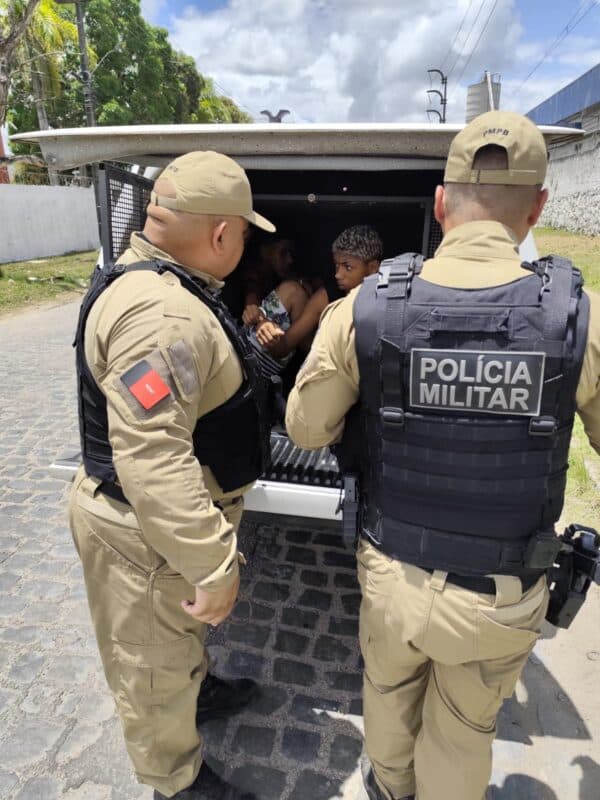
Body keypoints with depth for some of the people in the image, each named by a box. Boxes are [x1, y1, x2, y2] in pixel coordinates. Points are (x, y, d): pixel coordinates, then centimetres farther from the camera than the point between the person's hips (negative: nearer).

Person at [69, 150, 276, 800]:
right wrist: (215, 566, -31)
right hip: (149, 534, -10)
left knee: (181, 632, 33)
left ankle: (197, 692, 61)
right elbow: (152, 460, -37)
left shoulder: (142, 280, 5)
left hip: (155, 512, 10)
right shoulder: (162, 316, -32)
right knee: (154, 669, 17)